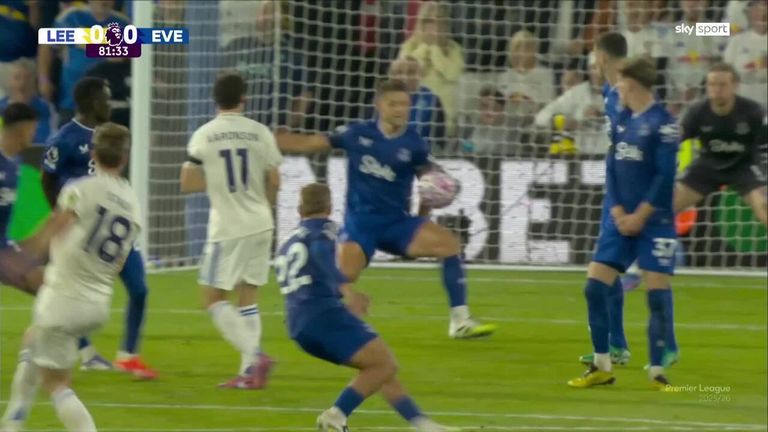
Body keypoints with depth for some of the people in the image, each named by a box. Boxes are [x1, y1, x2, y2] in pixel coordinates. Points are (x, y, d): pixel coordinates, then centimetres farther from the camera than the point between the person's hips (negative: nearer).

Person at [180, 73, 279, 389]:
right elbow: (274, 182, 3)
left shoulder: (203, 136, -6)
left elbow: (187, 184, -3)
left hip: (227, 228, -4)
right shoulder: (260, 133, -1)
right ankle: (249, 371, 8)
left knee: (213, 299, 2)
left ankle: (255, 355, -15)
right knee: (247, 296, 12)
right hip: (260, 225, 4)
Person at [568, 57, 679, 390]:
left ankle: (657, 371, 1)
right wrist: (618, 213, -4)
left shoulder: (662, 123, -10)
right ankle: (602, 367, 10)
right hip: (620, 219, 7)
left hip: (654, 221, -7)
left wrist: (639, 216, -13)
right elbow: (612, 169, 8)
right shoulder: (621, 121, 10)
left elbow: (666, 177, -13)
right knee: (594, 285, 1)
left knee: (658, 292, -7)